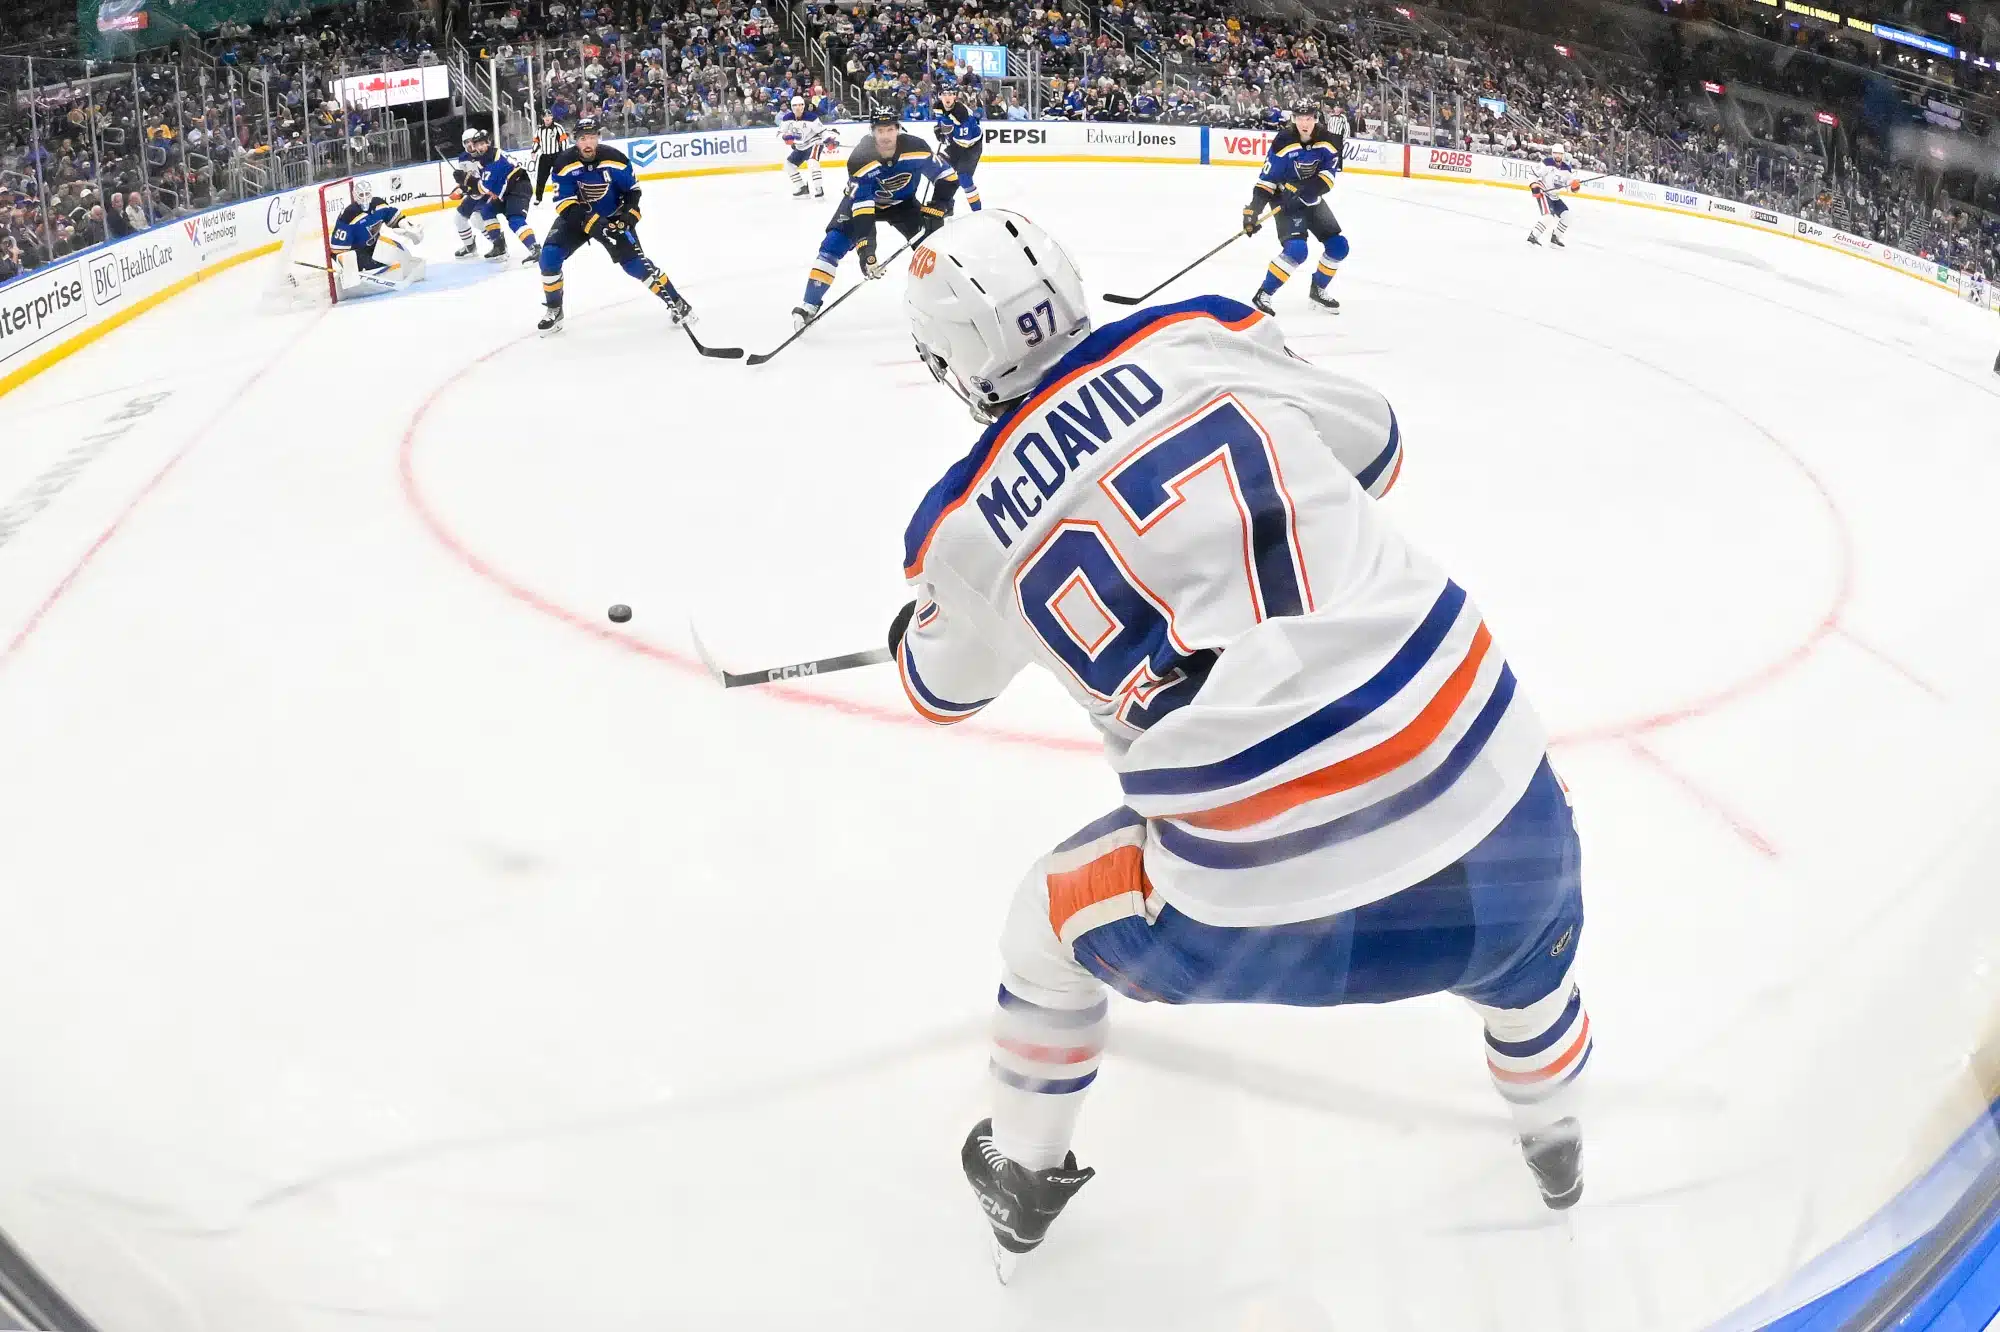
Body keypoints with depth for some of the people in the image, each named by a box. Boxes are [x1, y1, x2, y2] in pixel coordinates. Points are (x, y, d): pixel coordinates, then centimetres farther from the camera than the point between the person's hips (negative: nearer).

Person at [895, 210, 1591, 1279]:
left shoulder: (967, 527, 3)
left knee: (1054, 922, 29)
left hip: (1260, 918, -1)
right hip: (1495, 831, 2)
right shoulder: (1200, 338, 3)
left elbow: (942, 686, 24)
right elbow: (1370, 448, 19)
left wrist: (914, 626, 47)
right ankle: (1554, 1145, 62)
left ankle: (1020, 1178, 49)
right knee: (1526, 913, 37)